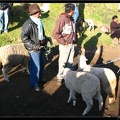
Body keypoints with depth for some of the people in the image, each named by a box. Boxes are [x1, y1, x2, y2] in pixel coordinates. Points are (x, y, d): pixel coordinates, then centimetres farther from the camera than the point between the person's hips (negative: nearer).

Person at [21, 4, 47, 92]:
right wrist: (35, 46, -23)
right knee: (36, 67, -2)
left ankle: (40, 79, 43)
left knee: (42, 64, 21)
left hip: (41, 47, 9)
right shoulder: (28, 24, -22)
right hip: (34, 49, -9)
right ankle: (34, 84, 17)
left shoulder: (39, 22, 5)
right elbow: (24, 38, -24)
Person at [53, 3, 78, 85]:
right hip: (65, 45, -7)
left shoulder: (71, 19, 8)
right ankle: (60, 78, 17)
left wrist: (75, 41, 12)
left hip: (72, 44, 7)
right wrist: (63, 42, -15)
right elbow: (55, 33, -18)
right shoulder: (62, 19, -17)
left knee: (71, 62, 16)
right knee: (62, 62, 4)